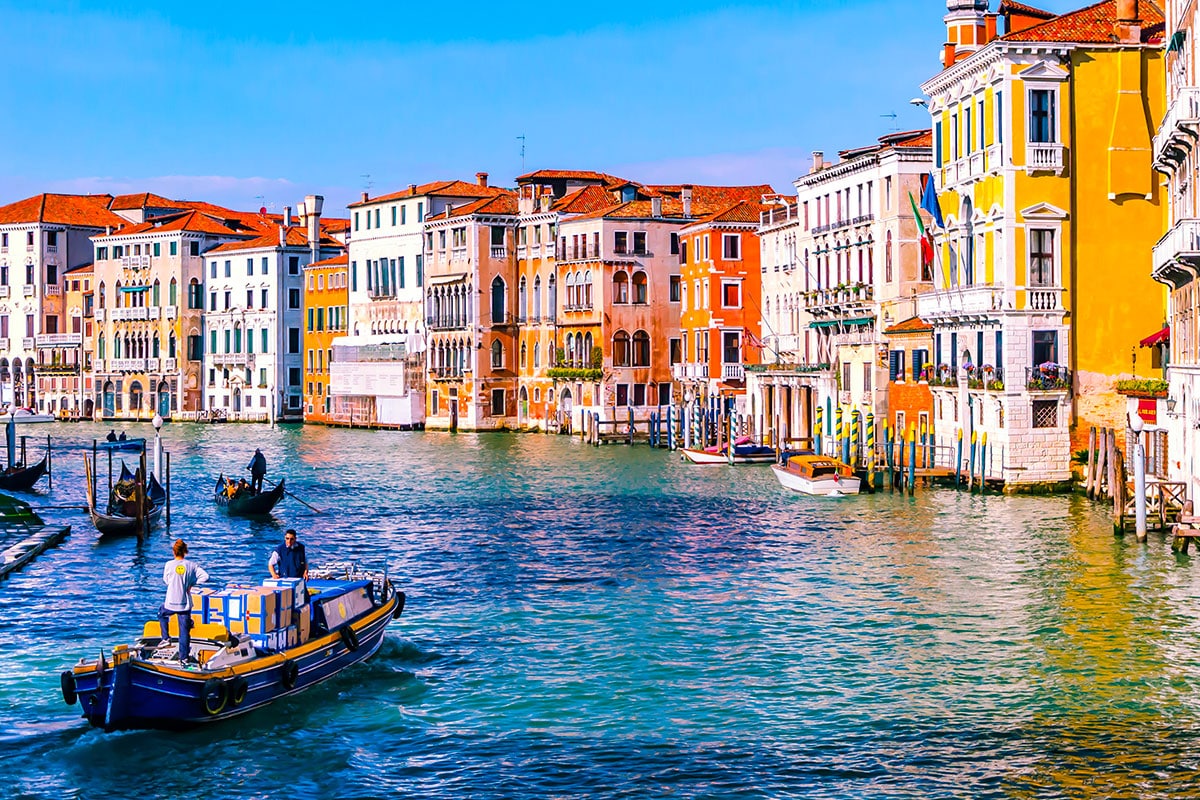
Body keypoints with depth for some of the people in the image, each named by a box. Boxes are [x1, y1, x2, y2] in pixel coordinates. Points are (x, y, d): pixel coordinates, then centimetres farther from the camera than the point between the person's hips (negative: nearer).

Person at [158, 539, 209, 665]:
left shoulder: (169, 565, -8)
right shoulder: (191, 565, -5)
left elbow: (165, 580, 5)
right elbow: (205, 576, -11)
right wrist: (191, 583, -2)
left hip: (171, 603, -1)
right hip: (185, 603, 1)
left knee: (162, 615, 33)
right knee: (184, 631, 6)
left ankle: (165, 638, 27)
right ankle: (184, 657, 7)